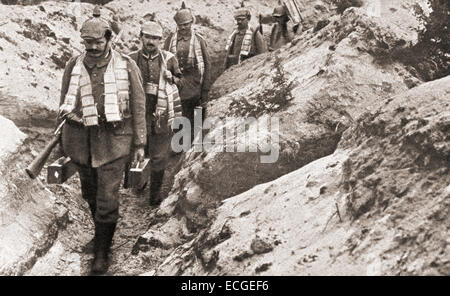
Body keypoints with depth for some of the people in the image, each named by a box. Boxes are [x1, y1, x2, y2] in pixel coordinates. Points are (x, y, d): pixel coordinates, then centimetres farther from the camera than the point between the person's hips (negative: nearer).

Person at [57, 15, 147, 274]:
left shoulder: (127, 67, -6)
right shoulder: (73, 67, 1)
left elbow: (138, 106, -1)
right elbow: (65, 105, 11)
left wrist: (140, 143, -1)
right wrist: (65, 140, 15)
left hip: (114, 141, -3)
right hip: (81, 140, 3)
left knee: (107, 199, -3)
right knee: (91, 193, 18)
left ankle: (102, 253, 14)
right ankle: (101, 230, 44)